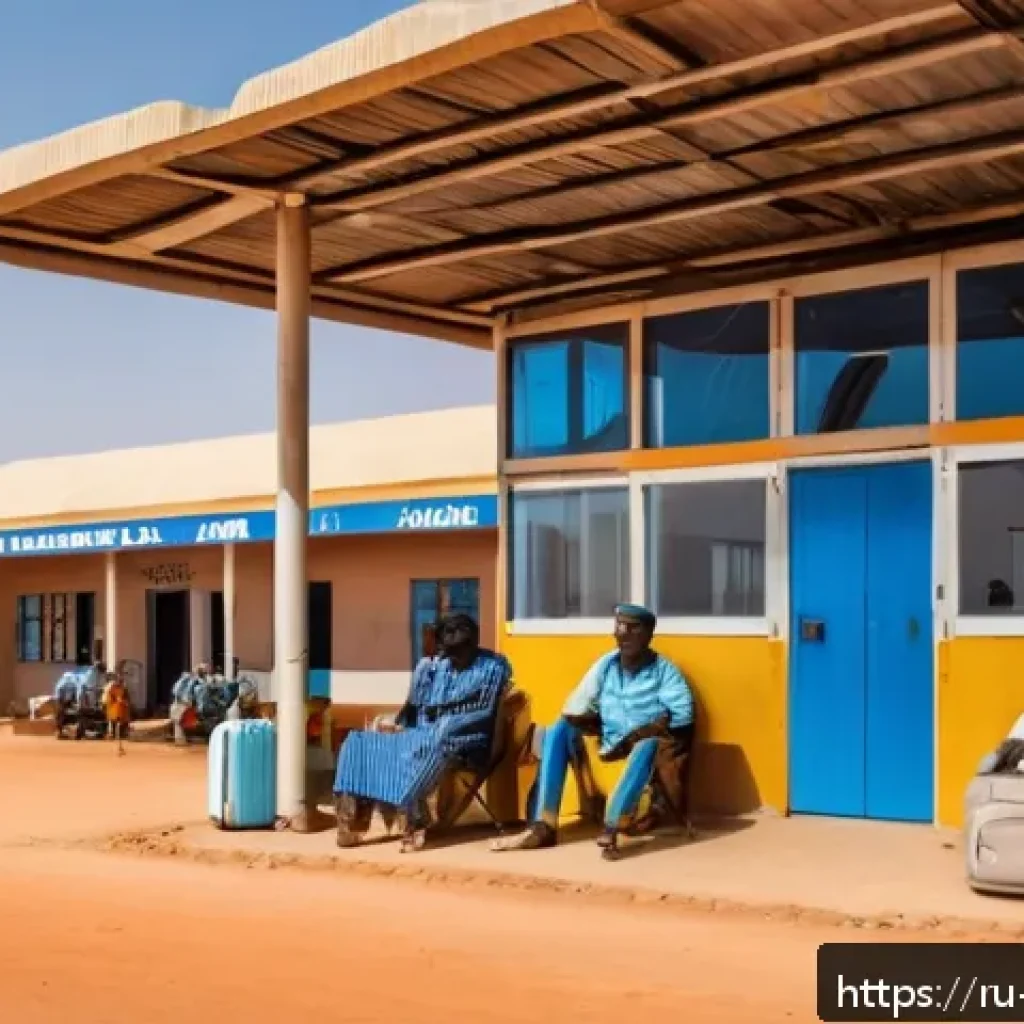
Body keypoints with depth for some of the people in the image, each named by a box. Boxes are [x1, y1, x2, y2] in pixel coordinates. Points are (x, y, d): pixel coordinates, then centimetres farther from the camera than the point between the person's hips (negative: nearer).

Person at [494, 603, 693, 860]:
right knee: (558, 730, -16)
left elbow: (682, 716, -20)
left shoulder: (664, 670, -4)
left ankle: (611, 829, -48)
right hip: (607, 745, 4)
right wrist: (601, 729, -14)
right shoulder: (605, 665, 6)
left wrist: (634, 736, -26)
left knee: (649, 743, -37)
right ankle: (543, 827, -27)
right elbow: (573, 711, 3)